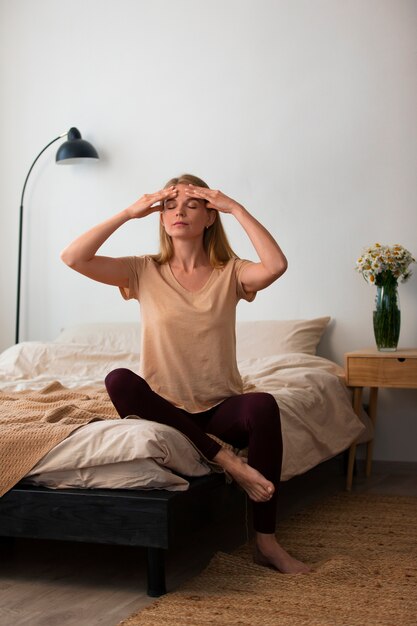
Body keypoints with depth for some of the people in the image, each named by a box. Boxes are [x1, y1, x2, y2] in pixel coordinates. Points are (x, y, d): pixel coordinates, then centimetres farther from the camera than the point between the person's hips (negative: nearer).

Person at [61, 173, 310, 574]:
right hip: (163, 406, 0)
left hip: (220, 406, 0)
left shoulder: (229, 273, 2)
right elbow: (73, 258, -8)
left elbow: (276, 265, -21)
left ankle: (265, 541, -21)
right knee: (118, 380, -30)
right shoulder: (145, 271, 4)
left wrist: (235, 208, -13)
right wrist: (129, 213, -7)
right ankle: (224, 458, -29)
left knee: (264, 406, -32)